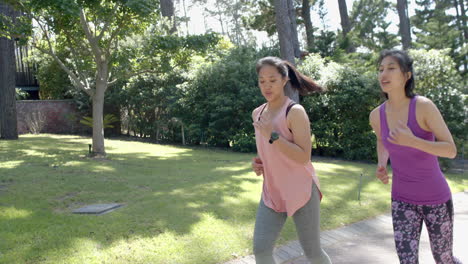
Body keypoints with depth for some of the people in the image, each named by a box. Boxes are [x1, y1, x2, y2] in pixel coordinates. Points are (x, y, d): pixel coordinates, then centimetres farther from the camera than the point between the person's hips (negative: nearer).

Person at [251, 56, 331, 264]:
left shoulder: (295, 111, -14)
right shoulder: (257, 113, 7)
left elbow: (304, 157, -20)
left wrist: (272, 135, -25)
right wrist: (258, 162, 2)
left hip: (301, 192, -6)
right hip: (272, 192, 6)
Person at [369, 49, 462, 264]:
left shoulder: (424, 106, -20)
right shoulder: (376, 115, -8)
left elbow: (451, 150, -17)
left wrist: (412, 141, -32)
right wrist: (381, 165, -4)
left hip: (435, 198, -2)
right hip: (402, 200, 3)